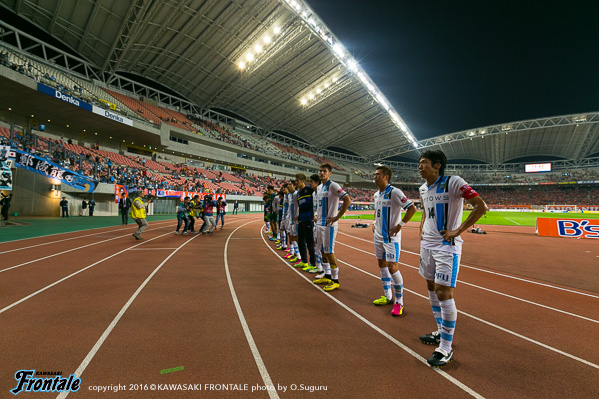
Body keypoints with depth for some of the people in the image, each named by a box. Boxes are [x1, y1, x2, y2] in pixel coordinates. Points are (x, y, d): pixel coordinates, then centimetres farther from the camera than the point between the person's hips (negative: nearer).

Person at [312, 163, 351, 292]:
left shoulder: (333, 186, -12)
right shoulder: (319, 187, 14)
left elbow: (347, 200, -20)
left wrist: (337, 217, -19)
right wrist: (318, 215, 14)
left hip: (329, 224, -8)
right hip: (319, 223, 8)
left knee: (329, 252, -4)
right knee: (323, 250, 14)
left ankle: (335, 281, 7)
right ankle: (327, 276, 28)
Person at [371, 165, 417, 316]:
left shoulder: (394, 192, -15)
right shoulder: (376, 194, 10)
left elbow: (412, 208, -19)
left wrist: (400, 225, -18)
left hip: (391, 236, -8)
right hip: (378, 236, 9)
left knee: (393, 268, -6)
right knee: (382, 265, 14)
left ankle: (399, 302, 10)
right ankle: (387, 297, 29)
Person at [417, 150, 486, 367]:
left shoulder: (454, 182, -14)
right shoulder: (423, 189, 9)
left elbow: (480, 206, -17)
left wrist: (458, 231, -18)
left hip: (446, 245, -8)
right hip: (427, 243, 8)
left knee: (444, 292, -7)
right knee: (432, 288, 15)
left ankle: (446, 348, 7)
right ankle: (441, 332, 33)